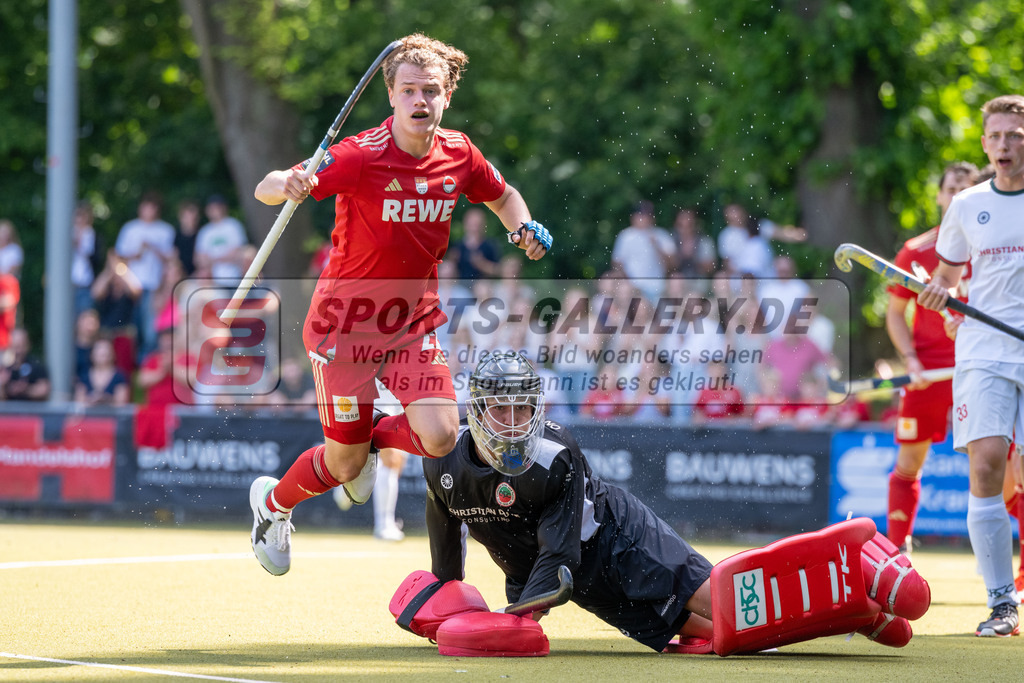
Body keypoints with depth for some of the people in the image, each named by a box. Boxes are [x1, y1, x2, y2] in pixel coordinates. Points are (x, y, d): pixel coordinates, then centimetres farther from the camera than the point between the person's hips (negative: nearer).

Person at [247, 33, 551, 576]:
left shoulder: (459, 154, -7)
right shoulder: (361, 156, -22)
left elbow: (503, 197, 15)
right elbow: (265, 190, -24)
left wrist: (523, 229, -8)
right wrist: (288, 184, -49)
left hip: (415, 322, 4)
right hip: (345, 322, -4)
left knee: (440, 437, -15)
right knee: (345, 463, 2)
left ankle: (372, 437, 20)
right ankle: (272, 503, 35)